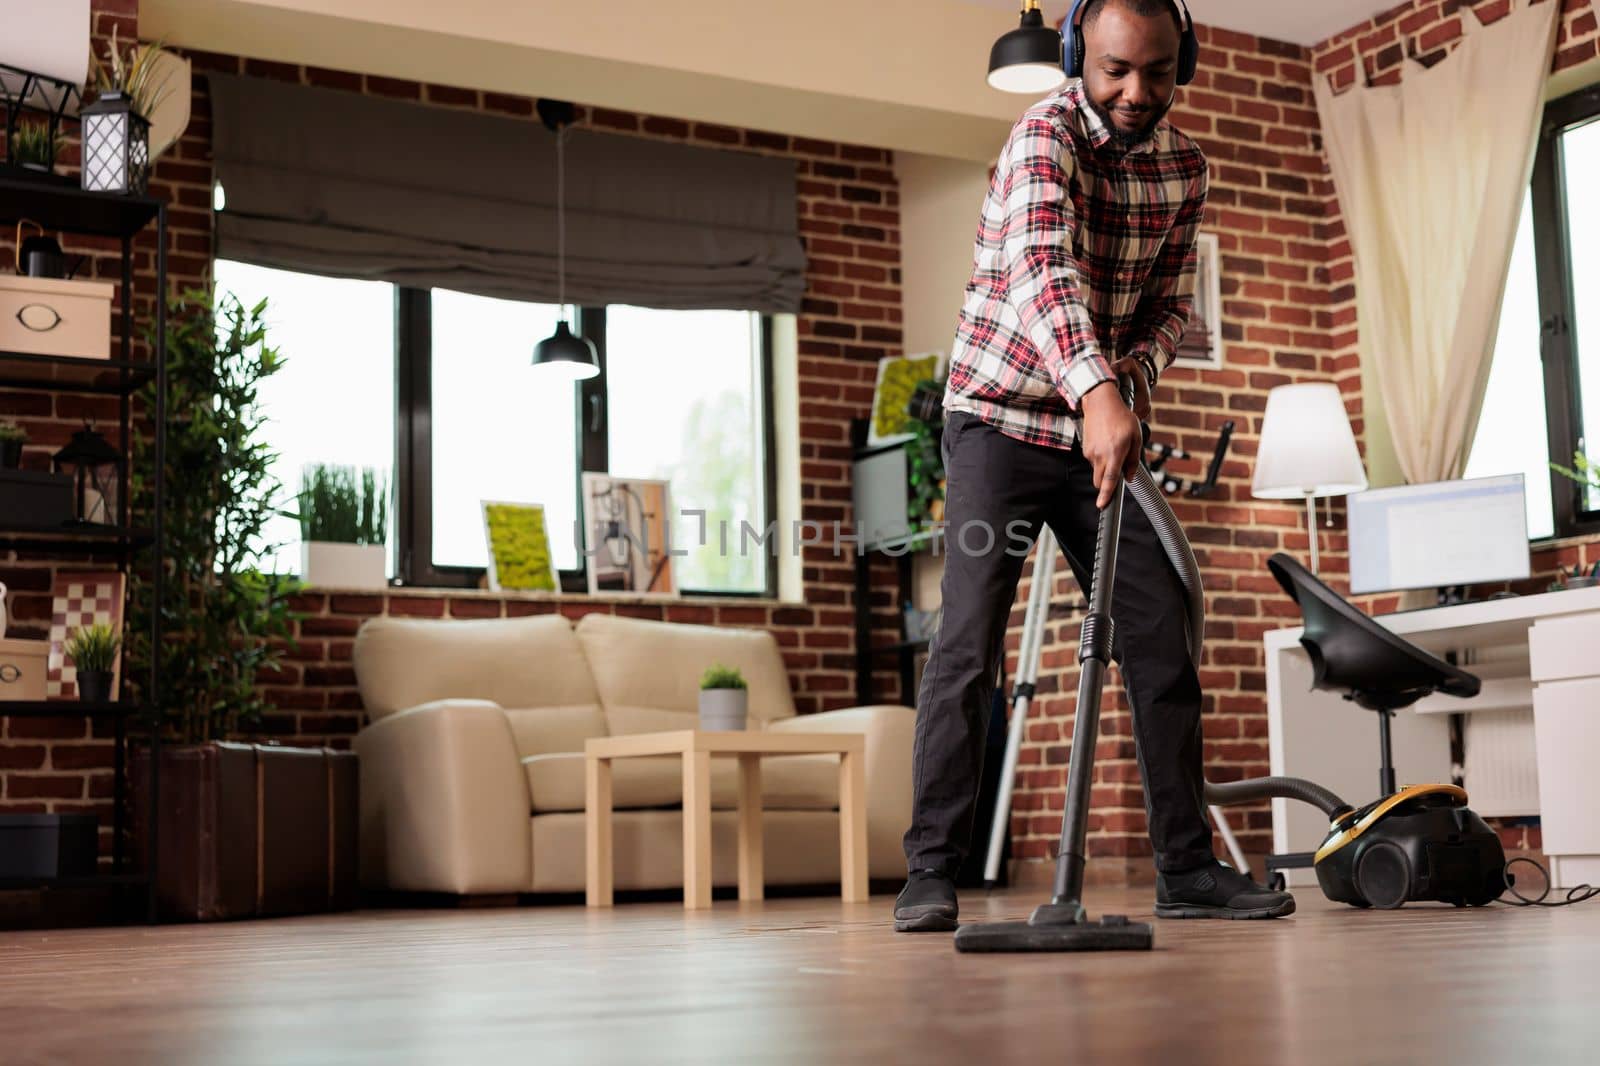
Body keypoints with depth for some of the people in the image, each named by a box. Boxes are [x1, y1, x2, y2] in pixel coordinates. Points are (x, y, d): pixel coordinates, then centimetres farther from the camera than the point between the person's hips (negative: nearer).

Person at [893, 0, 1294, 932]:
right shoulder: (1046, 136, -17)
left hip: (1106, 428, 6)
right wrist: (1097, 392, -51)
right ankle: (933, 872, -6)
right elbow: (1039, 268, -35)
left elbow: (1171, 305, 10)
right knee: (970, 642, -12)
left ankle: (1189, 867, 12)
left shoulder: (1185, 166, 5)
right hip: (1002, 419, -6)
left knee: (1162, 640, 3)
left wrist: (1134, 372, -14)